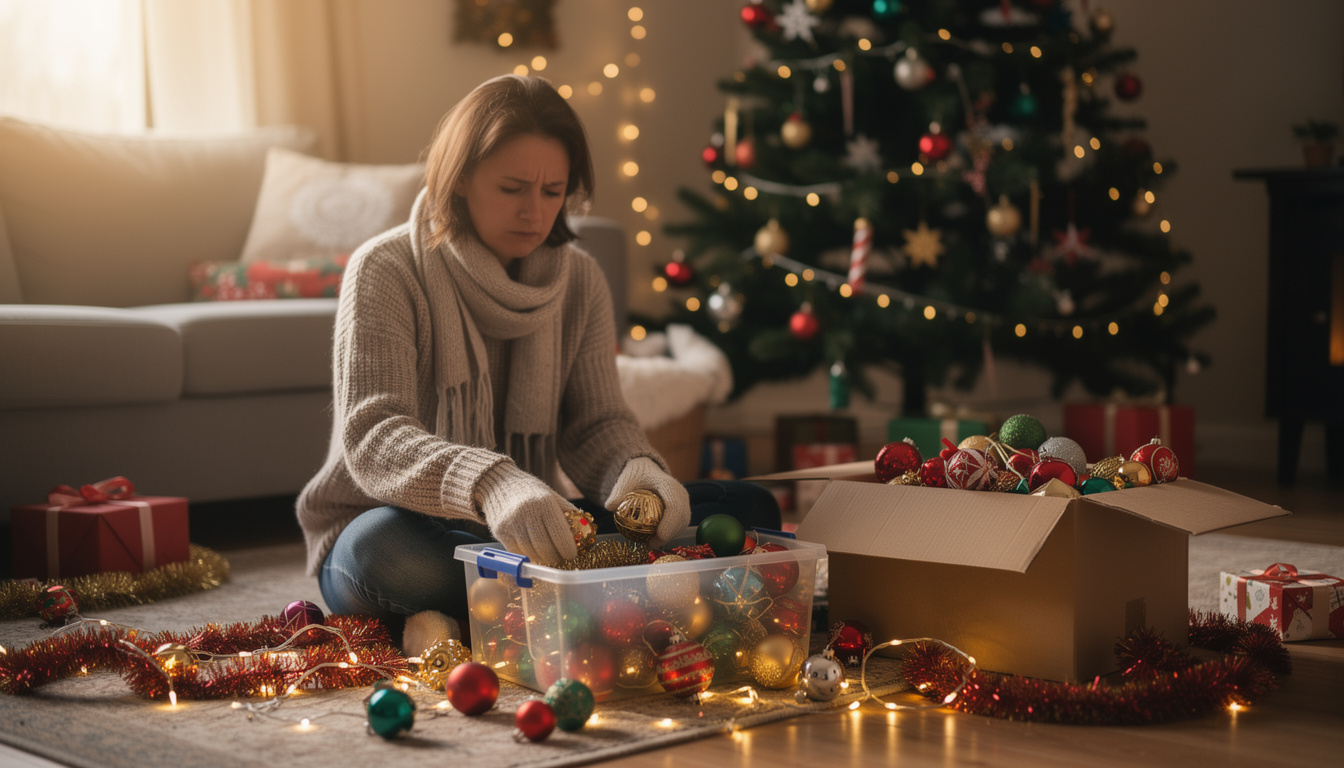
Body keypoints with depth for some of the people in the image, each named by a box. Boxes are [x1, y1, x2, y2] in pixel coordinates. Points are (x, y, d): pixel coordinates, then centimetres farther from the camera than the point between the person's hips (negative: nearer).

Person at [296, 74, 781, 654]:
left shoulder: (579, 280, 5)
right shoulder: (385, 270, -12)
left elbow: (596, 421, 0)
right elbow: (372, 438, -25)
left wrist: (637, 471, -26)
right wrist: (490, 485, -45)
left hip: (518, 533, 5)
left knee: (746, 510, -10)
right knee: (385, 546, -42)